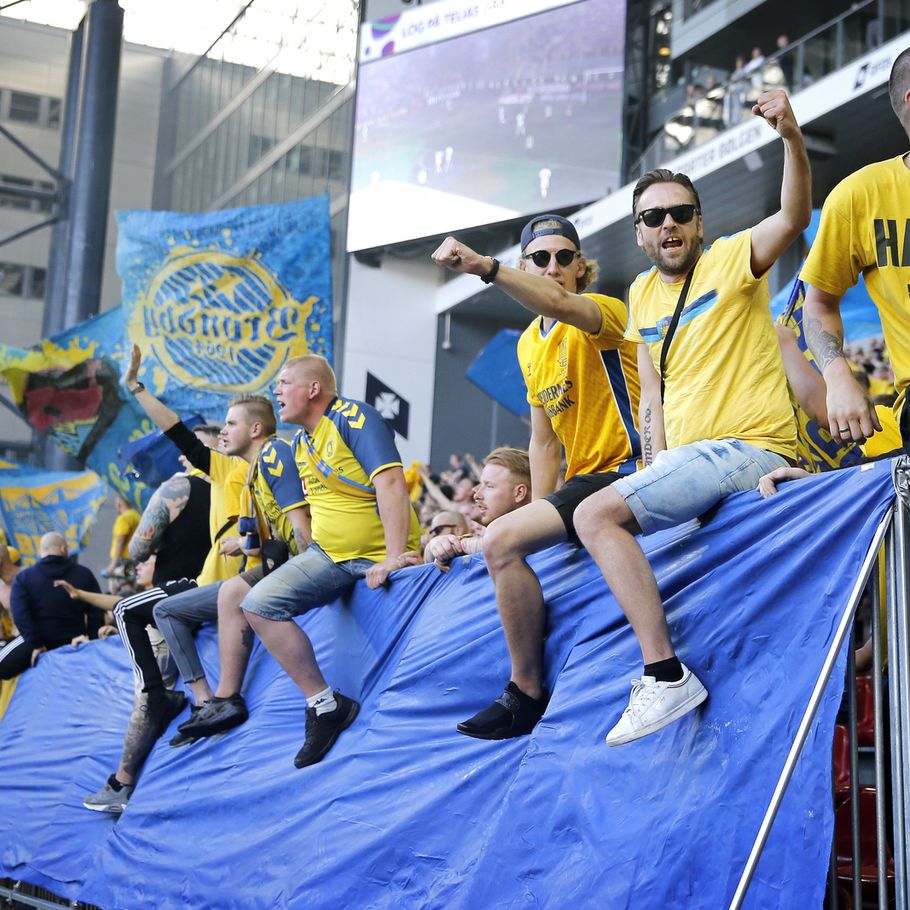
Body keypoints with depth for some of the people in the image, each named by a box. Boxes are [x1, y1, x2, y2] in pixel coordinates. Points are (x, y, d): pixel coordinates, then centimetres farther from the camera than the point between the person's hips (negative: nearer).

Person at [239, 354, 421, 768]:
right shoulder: (300, 441, 12)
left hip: (378, 557, -7)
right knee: (259, 604, -10)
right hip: (328, 555, 7)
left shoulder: (353, 417, -14)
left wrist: (393, 558, -31)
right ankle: (324, 705, -10)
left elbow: (390, 483, -25)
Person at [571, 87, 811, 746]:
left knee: (597, 513, -24)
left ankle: (666, 675, -24)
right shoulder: (643, 294, 15)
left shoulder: (731, 259, -4)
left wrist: (791, 136, -39)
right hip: (684, 461, 9)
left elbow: (795, 216, -23)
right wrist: (656, 464, 2)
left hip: (749, 447, -8)